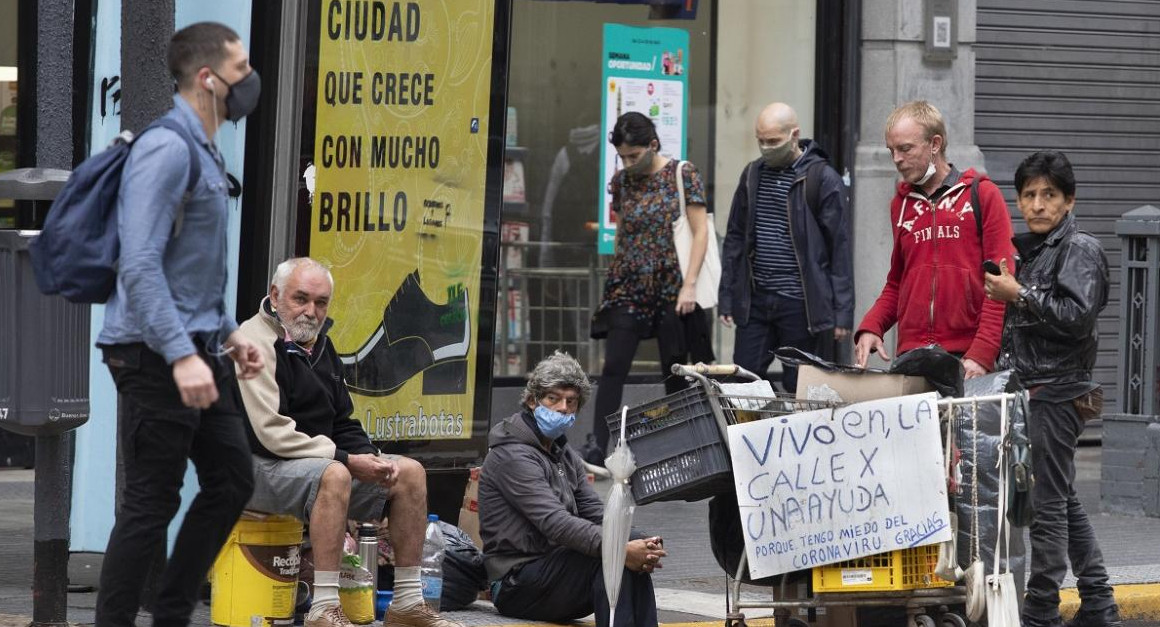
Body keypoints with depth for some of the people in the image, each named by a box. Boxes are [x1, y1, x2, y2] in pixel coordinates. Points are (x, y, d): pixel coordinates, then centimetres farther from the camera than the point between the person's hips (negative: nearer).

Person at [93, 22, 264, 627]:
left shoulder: (203, 154, 16)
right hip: (156, 356, -10)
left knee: (231, 480, 13)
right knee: (150, 504, -6)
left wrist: (227, 332, 21)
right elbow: (140, 266, -24)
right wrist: (182, 355, -29)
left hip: (196, 351, 10)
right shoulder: (166, 150, -17)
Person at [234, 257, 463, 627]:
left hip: (319, 459, 10)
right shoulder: (257, 343, -15)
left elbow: (342, 422, 20)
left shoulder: (318, 344, 15)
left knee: (410, 472, 1)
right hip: (259, 468, -10)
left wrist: (370, 458, -3)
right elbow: (272, 434, -23)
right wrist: (348, 460, -21)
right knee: (334, 476, -38)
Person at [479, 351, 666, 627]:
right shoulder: (512, 456, -12)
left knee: (634, 557, -15)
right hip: (515, 584, -8)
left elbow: (597, 514, 7)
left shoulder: (564, 455, 19)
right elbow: (555, 522, -25)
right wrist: (618, 549, -35)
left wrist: (641, 549, -15)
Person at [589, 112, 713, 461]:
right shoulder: (621, 182, 9)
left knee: (675, 373, 3)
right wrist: (615, 277, 10)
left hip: (671, 288, -3)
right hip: (628, 288, 3)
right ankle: (597, 451, -8)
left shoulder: (682, 175, -4)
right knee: (613, 369, -6)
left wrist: (689, 285, -13)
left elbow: (700, 232, -7)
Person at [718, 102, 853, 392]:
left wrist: (842, 312, -10)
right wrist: (727, 298, 10)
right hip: (755, 301, 5)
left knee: (797, 389, 1)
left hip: (799, 303, -5)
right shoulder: (752, 175, 11)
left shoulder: (824, 180, -5)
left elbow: (840, 248, -6)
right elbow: (735, 239, 17)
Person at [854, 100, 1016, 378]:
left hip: (967, 358, -4)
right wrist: (870, 328, 5)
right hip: (912, 356, 4)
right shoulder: (902, 203, 17)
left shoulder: (982, 195, 2)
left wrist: (981, 355, -14)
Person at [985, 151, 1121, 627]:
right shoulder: (1031, 250, 17)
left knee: (1047, 503, -7)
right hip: (1028, 388, 9)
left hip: (1056, 391, -9)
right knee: (1064, 502, 13)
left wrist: (1019, 295, -18)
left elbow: (1077, 316, -21)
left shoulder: (1080, 250, -8)